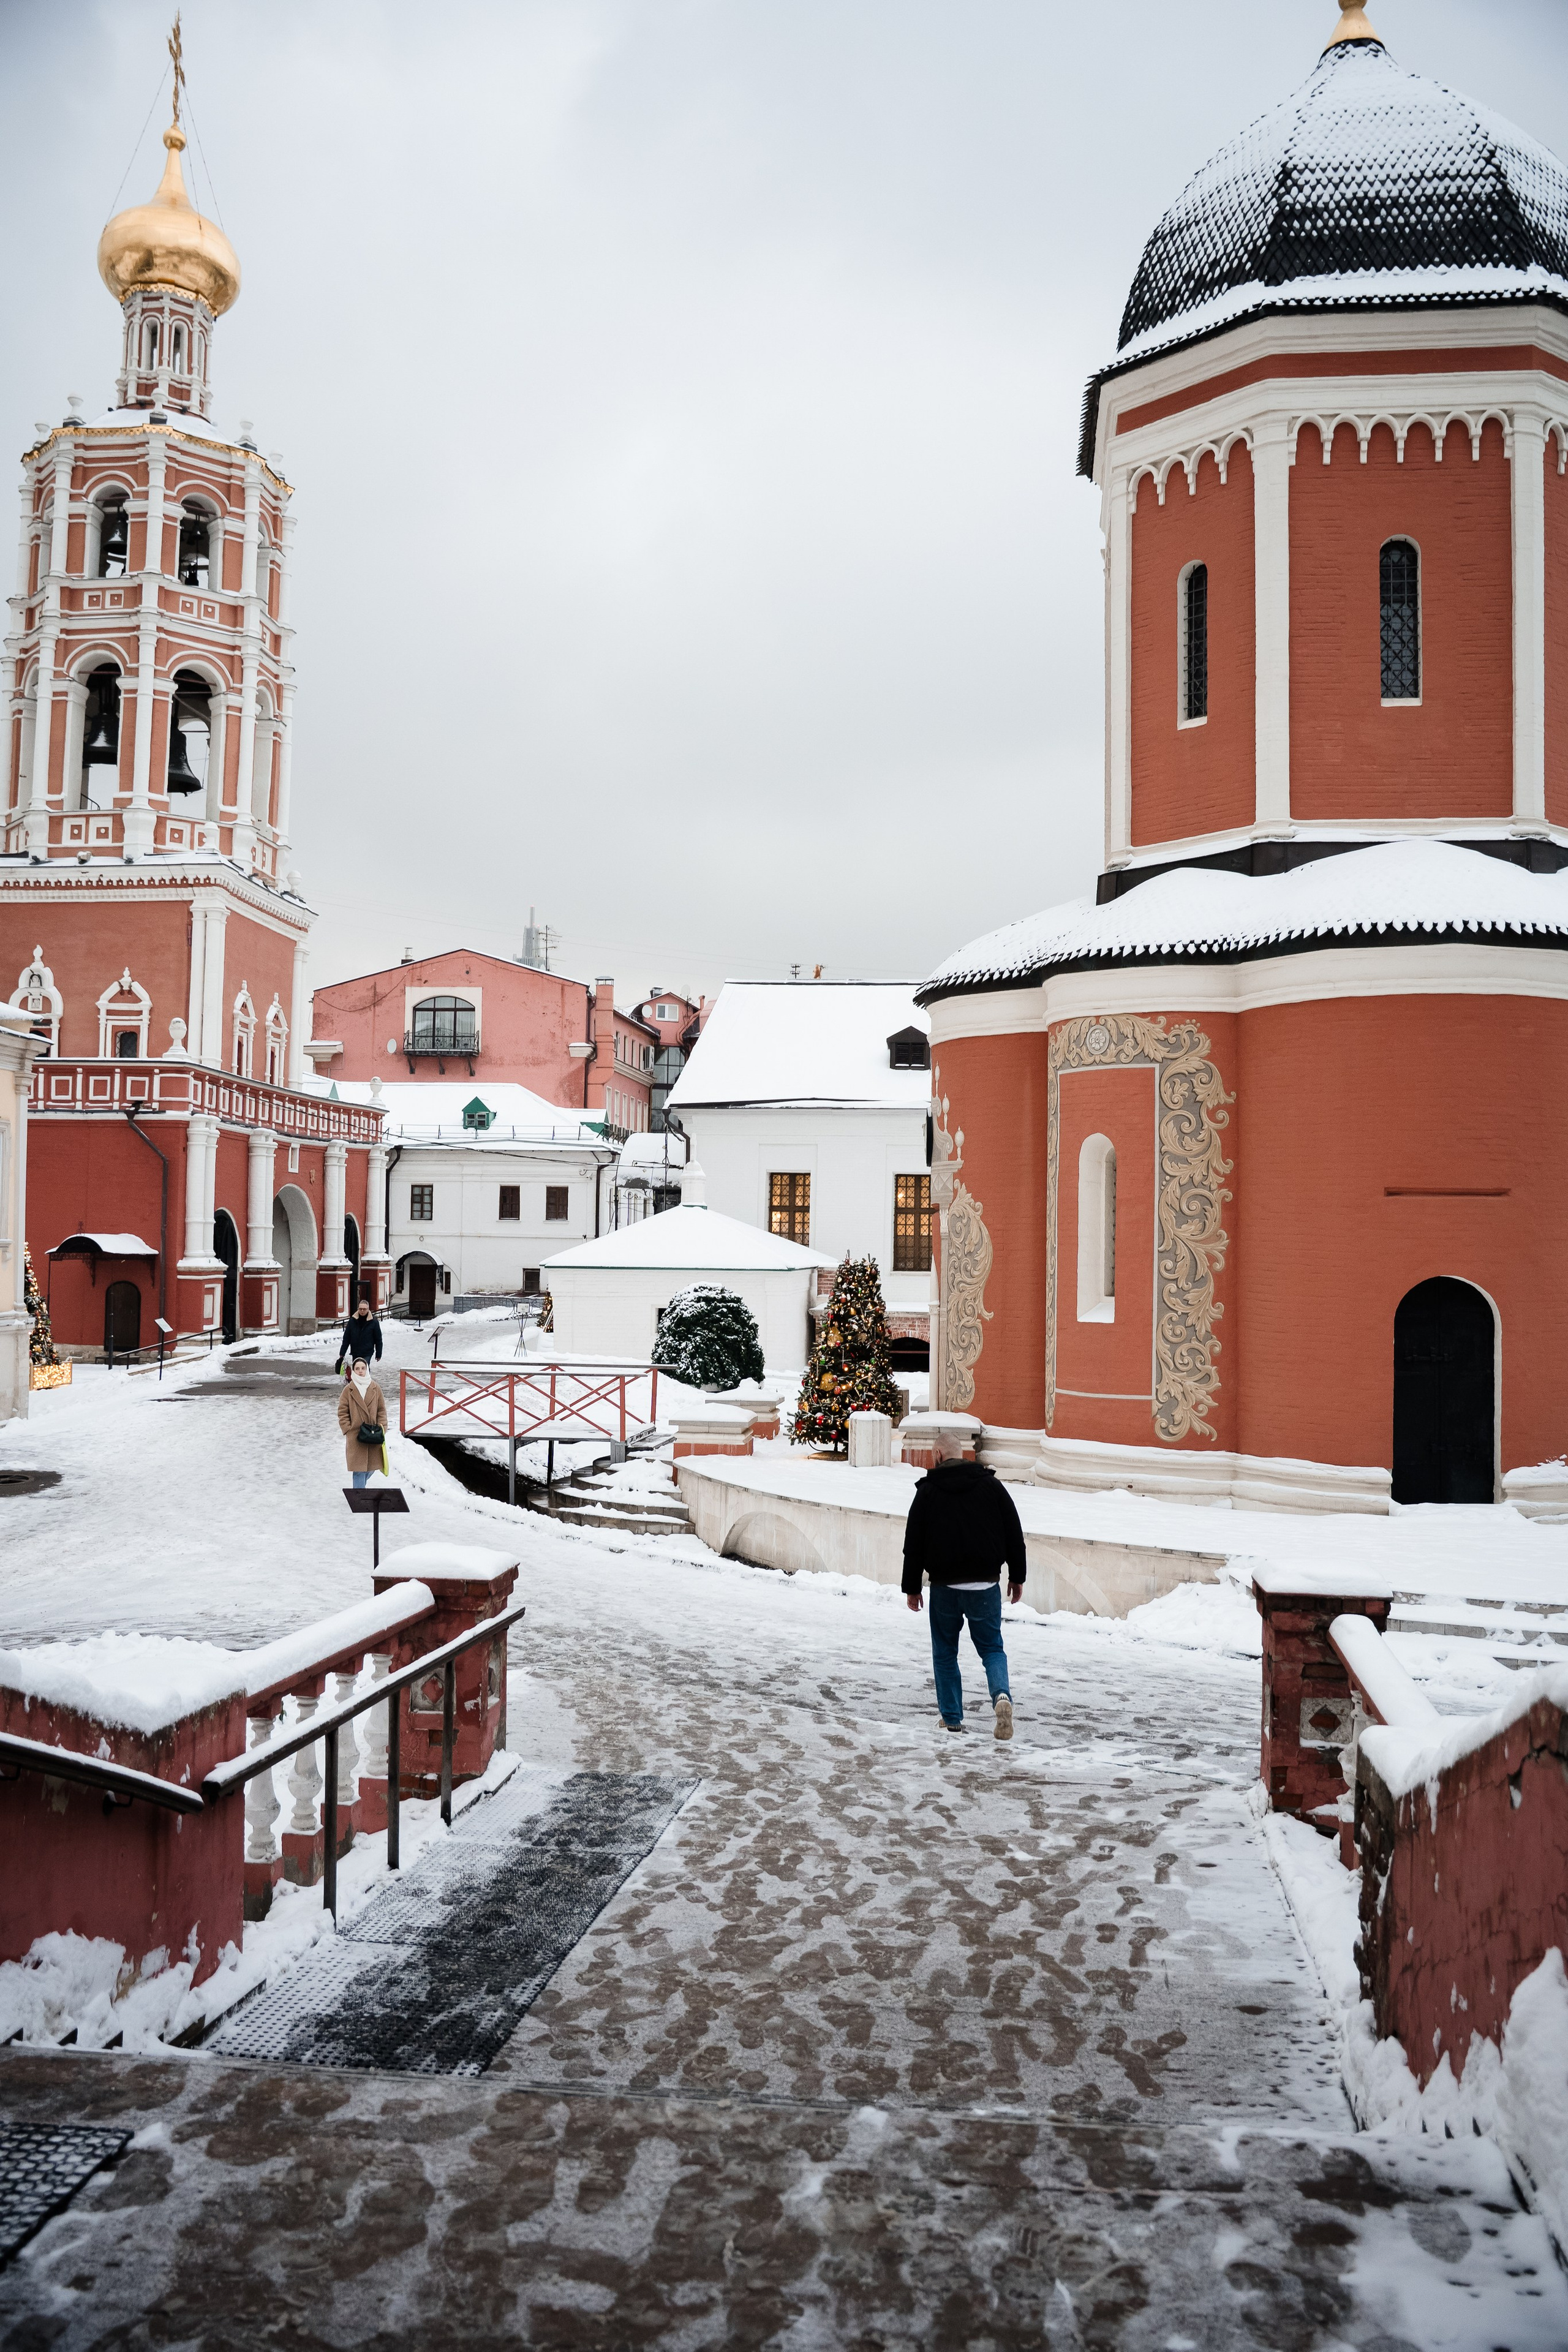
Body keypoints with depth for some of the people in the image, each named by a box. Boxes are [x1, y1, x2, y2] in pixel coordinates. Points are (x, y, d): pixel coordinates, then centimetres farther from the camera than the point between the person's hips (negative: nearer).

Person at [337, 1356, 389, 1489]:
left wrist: (381, 1428, -2)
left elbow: (382, 1410, 7)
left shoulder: (376, 1388, 3)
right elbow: (342, 1413, -1)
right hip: (355, 1437, -3)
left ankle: (359, 1488, 37)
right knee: (359, 1470, -4)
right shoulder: (349, 1390, -3)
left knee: (371, 1468, 11)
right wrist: (348, 1430, -8)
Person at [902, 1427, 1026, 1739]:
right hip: (986, 1586, 1)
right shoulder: (991, 1484, 3)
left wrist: (912, 1587, 7)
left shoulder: (928, 1491, -2)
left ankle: (952, 1719, 13)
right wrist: (1017, 1577, 14)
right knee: (992, 1648, 11)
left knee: (945, 1653, 14)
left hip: (945, 1587, -1)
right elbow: (1014, 1535, 6)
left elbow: (914, 1544, 0)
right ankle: (1002, 1696, -16)